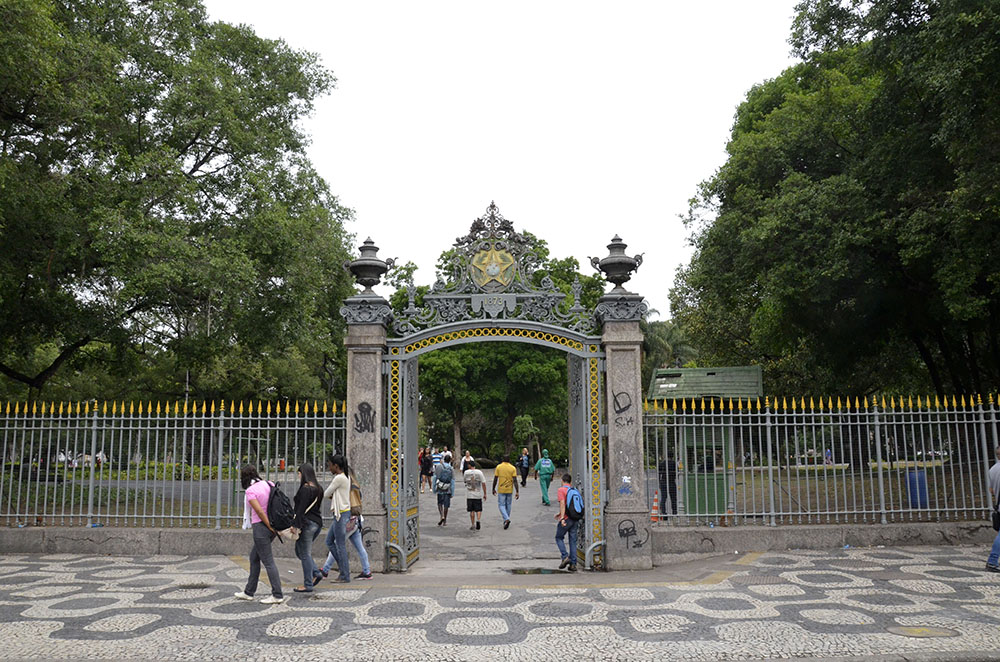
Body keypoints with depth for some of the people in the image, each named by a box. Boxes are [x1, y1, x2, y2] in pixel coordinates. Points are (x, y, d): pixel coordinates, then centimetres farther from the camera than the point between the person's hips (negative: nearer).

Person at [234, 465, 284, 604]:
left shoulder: (250, 490, -13)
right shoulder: (268, 484, 7)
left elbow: (260, 512, -17)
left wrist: (271, 527, -10)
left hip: (261, 526, -8)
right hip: (273, 523, 8)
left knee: (268, 561, -2)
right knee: (254, 557, 19)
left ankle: (277, 595, 1)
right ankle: (249, 592, 28)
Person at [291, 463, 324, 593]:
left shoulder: (305, 488, -15)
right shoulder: (318, 488, 12)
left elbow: (301, 509, -19)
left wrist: (296, 525, -18)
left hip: (307, 524, -9)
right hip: (318, 523, 9)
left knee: (305, 554, 0)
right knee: (299, 550, 20)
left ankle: (307, 585, 4)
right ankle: (316, 573, 11)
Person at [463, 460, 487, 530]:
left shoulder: (466, 472, -3)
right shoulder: (479, 472, -5)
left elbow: (464, 480, 16)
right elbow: (483, 483, -6)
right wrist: (485, 494, 1)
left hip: (469, 495, 1)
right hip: (478, 495, -1)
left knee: (472, 511, 9)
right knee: (478, 510, 9)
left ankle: (473, 525, 10)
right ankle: (478, 520, -15)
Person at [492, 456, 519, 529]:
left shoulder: (498, 467, -5)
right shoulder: (513, 468, -4)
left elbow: (495, 479, -3)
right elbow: (515, 481, -8)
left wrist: (493, 489, 9)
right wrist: (517, 492, -7)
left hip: (501, 490, -2)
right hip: (509, 490, 2)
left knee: (501, 505, 4)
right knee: (508, 505, 16)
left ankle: (506, 519, -17)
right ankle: (506, 520, 23)